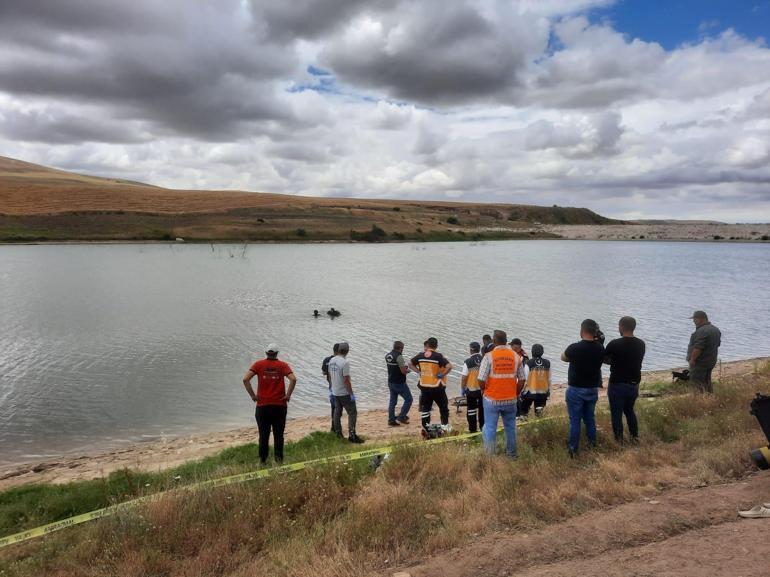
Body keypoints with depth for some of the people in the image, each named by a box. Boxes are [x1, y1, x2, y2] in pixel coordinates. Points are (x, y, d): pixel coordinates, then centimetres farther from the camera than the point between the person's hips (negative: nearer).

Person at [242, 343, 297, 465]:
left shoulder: (259, 364, 0)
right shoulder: (283, 365, 0)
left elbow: (245, 379, -11)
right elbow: (293, 379, -15)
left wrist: (253, 395, -4)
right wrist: (288, 395, -6)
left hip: (262, 405, 0)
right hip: (280, 405, 0)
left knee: (263, 435, 11)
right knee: (278, 435, 9)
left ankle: (263, 460, 17)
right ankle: (279, 459, 9)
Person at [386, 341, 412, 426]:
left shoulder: (387, 356, 6)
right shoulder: (399, 356, -20)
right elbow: (403, 371, -22)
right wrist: (407, 369, -1)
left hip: (391, 382, 8)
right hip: (399, 383, -8)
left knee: (392, 401, 13)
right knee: (408, 399, 5)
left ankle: (391, 420, 15)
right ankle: (401, 417, 3)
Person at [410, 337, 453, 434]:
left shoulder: (420, 355, 0)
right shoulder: (438, 356, -14)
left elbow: (410, 363, 13)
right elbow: (449, 366, -25)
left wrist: (419, 371, 9)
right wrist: (442, 375, -13)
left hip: (424, 387, 4)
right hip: (437, 387, -3)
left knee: (425, 408, 11)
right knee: (443, 406, 15)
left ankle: (425, 428, 11)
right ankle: (445, 425, 18)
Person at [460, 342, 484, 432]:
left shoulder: (468, 361, -14)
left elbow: (464, 377, -13)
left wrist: (463, 389, -1)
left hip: (471, 389, -3)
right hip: (483, 389, 3)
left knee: (471, 409, 9)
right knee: (482, 408, 17)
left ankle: (473, 429, 13)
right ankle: (483, 427, 26)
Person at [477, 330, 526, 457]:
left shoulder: (489, 357, -13)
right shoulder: (516, 356, -3)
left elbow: (481, 381, -15)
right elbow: (521, 379, 1)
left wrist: (485, 390, 6)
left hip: (492, 399, -3)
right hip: (511, 399, 3)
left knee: (490, 428, 9)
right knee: (510, 427, 18)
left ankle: (490, 455, 16)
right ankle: (511, 453, 31)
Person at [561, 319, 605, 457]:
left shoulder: (575, 348, -21)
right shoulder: (600, 348, -8)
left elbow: (563, 358, -3)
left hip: (576, 389, -4)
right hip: (593, 389, 4)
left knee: (575, 420, 5)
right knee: (590, 418, 19)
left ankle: (573, 448, 10)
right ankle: (592, 444, 28)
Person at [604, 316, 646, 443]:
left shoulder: (614, 344, -19)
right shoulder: (641, 344, -2)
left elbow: (604, 359, -5)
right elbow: (631, 361, 9)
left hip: (617, 385, -5)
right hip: (634, 384, 5)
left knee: (616, 413, 9)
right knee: (629, 410, 25)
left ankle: (618, 441, 17)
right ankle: (635, 437, 30)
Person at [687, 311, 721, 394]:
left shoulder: (702, 331, -24)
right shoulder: (716, 330, 11)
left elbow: (698, 348, -27)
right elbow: (718, 344, 19)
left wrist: (692, 359, -20)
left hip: (700, 362, -10)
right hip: (711, 361, 10)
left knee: (696, 381, -5)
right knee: (707, 381, 16)